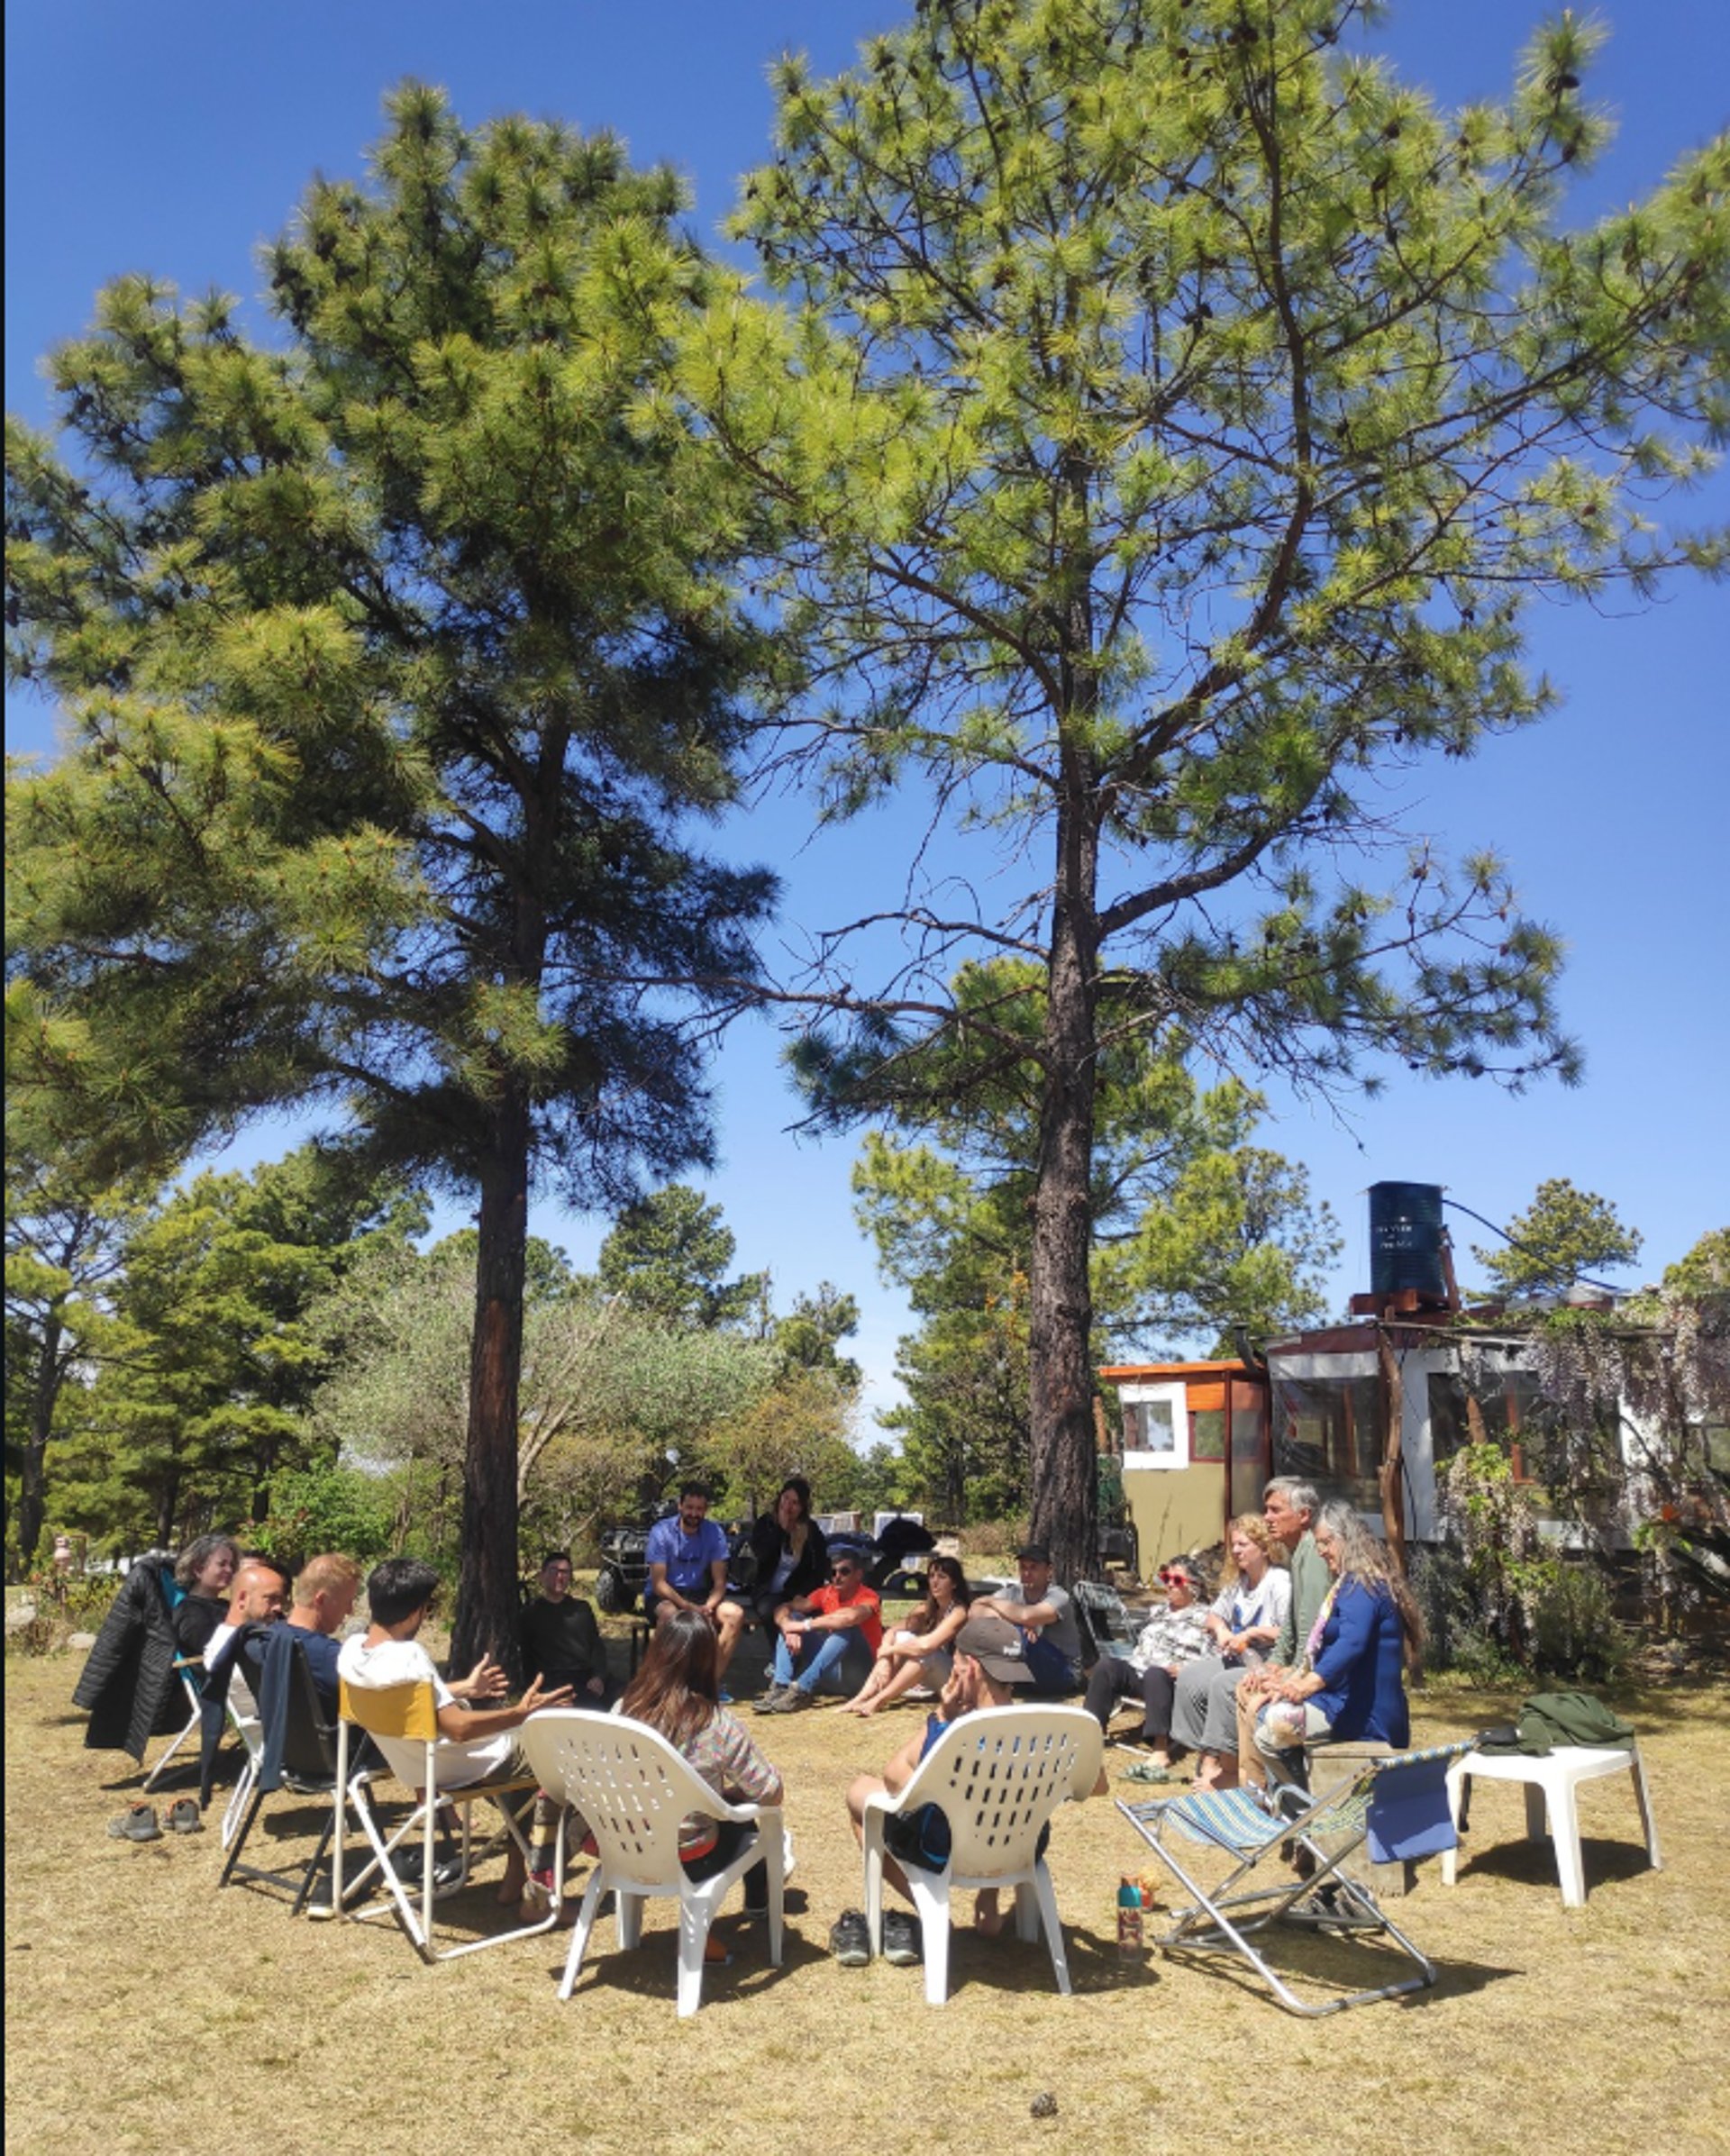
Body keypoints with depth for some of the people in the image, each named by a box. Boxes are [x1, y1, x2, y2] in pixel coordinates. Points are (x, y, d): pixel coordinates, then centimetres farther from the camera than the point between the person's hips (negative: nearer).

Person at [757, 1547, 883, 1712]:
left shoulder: (868, 1597, -13)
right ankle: (780, 1687, -23)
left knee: (847, 1628, -32)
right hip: (830, 1674, 5)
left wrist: (805, 1625, -31)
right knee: (793, 1619, -6)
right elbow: (785, 1609, -2)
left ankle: (802, 1690, -34)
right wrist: (788, 1627, -26)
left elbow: (851, 1617, -36)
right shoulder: (826, 1594, 4)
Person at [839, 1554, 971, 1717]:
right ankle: (862, 1697, -26)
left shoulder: (959, 1612, -19)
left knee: (926, 1652, -33)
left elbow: (927, 1645, -32)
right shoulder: (928, 1609, 4)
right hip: (934, 1679, 7)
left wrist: (887, 1650, -21)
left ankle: (878, 1701, -30)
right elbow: (892, 1632, -3)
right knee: (901, 1638, -15)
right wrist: (884, 1659, -22)